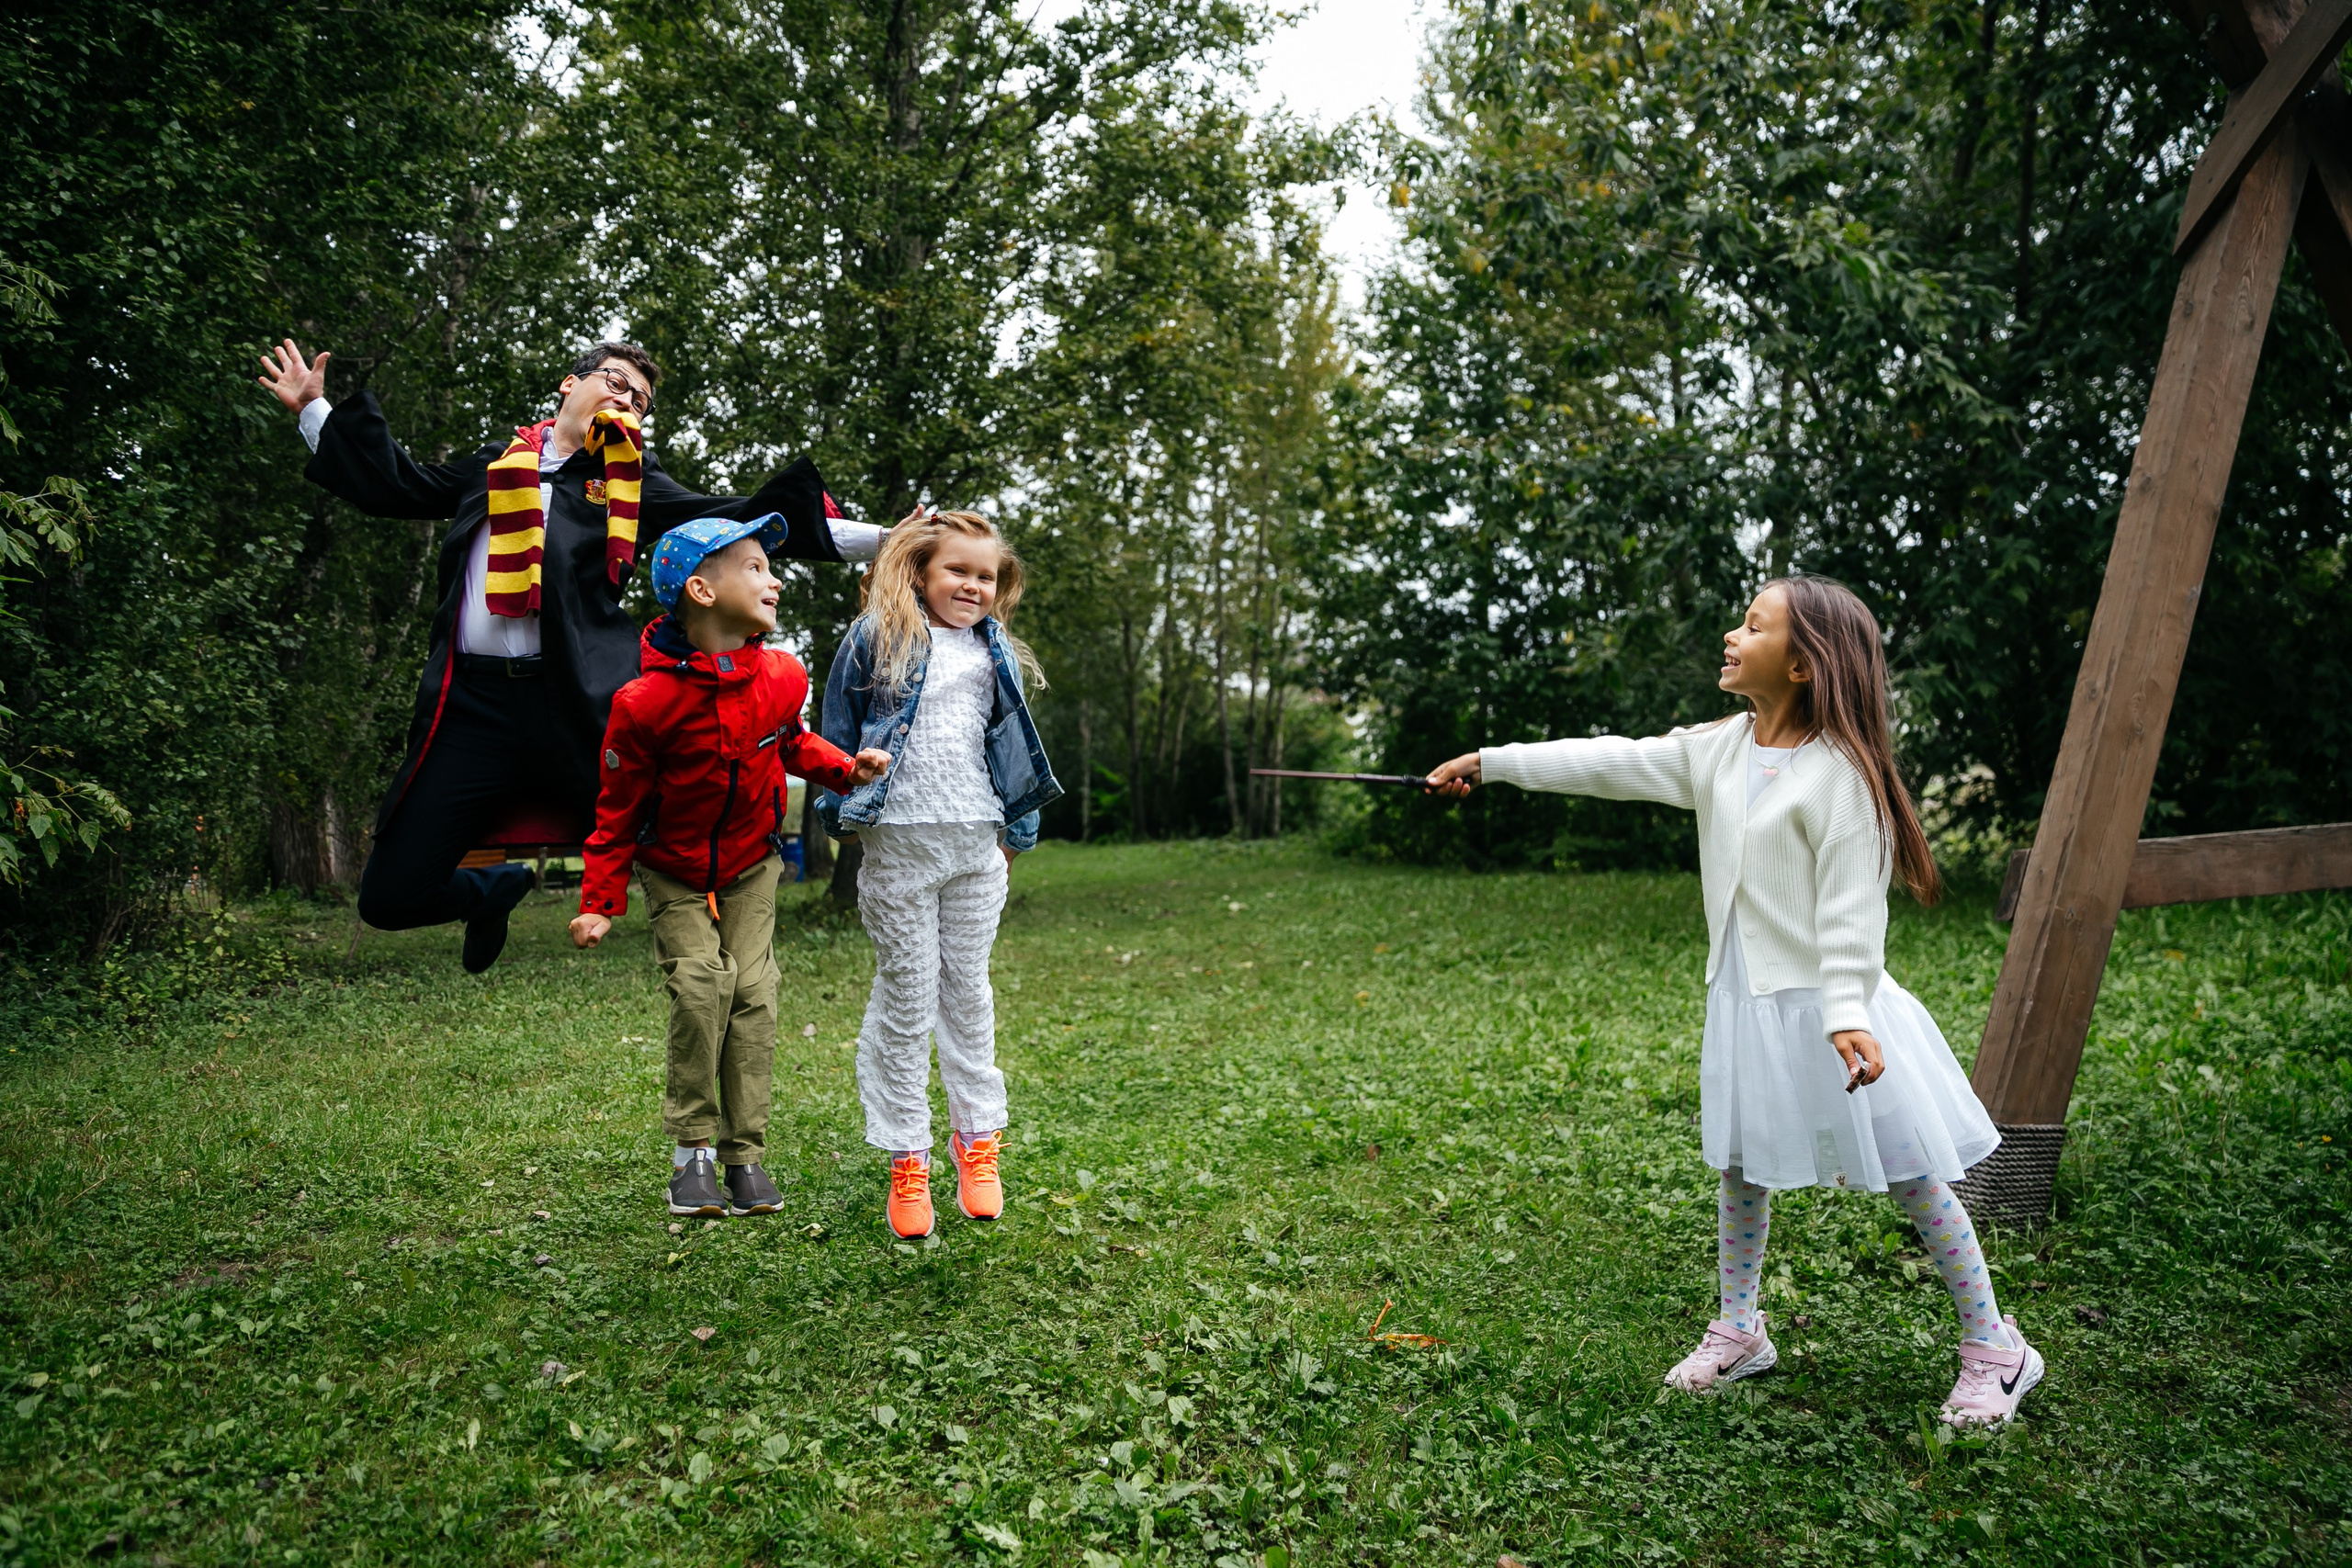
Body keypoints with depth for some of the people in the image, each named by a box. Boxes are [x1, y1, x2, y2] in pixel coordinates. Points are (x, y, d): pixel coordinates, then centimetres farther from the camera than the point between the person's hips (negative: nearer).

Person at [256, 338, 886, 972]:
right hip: (473, 703, 2)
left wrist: (877, 537, -2)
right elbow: (396, 484, 34)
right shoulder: (495, 463, 22)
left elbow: (731, 522, 6)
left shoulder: (634, 481, 15)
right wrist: (314, 410, 38)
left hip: (581, 704, -2)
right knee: (390, 897, 3)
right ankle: (499, 886, 34)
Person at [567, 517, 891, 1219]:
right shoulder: (646, 702, -25)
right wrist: (599, 902, -12)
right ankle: (692, 1148, -1)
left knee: (753, 992, -5)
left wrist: (846, 768, -7)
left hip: (751, 867, 3)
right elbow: (618, 809, -13)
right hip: (675, 874, -3)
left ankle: (746, 1153, 4)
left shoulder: (782, 677, -13)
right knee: (700, 985, -17)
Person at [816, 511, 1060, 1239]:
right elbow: (838, 733, 2)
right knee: (906, 998, 2)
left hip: (976, 844, 4)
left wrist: (1015, 830, 17)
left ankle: (977, 1138, 24)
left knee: (968, 990, 12)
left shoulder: (996, 654, 11)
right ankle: (906, 1159, 11)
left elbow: (1014, 745, 17)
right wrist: (843, 812, 1)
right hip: (899, 843, -4)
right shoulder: (873, 642, -2)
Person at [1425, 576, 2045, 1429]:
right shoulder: (1717, 751, 4)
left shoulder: (1838, 770, -16)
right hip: (1744, 1001, 7)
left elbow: (1851, 907, -19)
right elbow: (1609, 763, 8)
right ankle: (1737, 1330, 34)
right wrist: (1490, 764, 9)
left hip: (1824, 1002, -7)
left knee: (1913, 1177, 3)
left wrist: (1847, 1014, -27)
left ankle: (1994, 1347, 20)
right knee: (1741, 1168, 17)